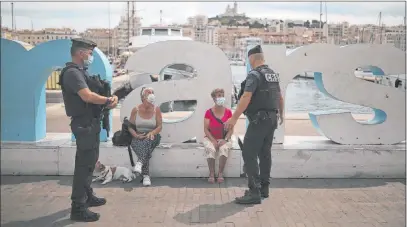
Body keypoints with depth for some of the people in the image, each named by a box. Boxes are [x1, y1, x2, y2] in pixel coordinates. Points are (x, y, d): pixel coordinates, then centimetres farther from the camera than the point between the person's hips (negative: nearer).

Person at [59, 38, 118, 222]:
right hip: (83, 123, -11)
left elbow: (95, 92, 16)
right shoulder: (72, 72, -18)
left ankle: (87, 196, 33)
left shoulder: (81, 72, 15)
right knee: (83, 163, -8)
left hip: (91, 122, 11)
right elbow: (87, 96, -30)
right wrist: (108, 100, -16)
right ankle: (78, 208, -2)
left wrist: (109, 99, -3)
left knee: (90, 161, 19)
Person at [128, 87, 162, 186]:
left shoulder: (156, 109, 3)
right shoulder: (136, 110, 4)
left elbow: (160, 126, 2)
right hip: (138, 137, 0)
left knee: (147, 141, -39)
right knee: (143, 147, -36)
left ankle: (140, 162, -55)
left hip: (152, 137, 0)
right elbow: (130, 126, 7)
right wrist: (136, 135, -13)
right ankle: (146, 175, -45)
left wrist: (152, 132, -19)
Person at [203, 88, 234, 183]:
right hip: (210, 138, 0)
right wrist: (213, 140, -17)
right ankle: (211, 174, -22)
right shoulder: (209, 112, -3)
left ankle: (220, 174, -22)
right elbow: (206, 129, -4)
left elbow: (231, 129, -1)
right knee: (210, 149, -33)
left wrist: (225, 139, -16)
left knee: (224, 149, -33)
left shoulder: (228, 112, 0)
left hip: (224, 139, 1)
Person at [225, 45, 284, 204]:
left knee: (249, 154, -8)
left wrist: (234, 118, -24)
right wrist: (281, 114, 38)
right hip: (272, 119, 9)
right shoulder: (273, 74, 14)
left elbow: (246, 98, -24)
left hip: (259, 119, -9)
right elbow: (280, 97, 23)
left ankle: (254, 192, -12)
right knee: (265, 153, 15)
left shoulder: (254, 75, -13)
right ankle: (264, 188, 23)